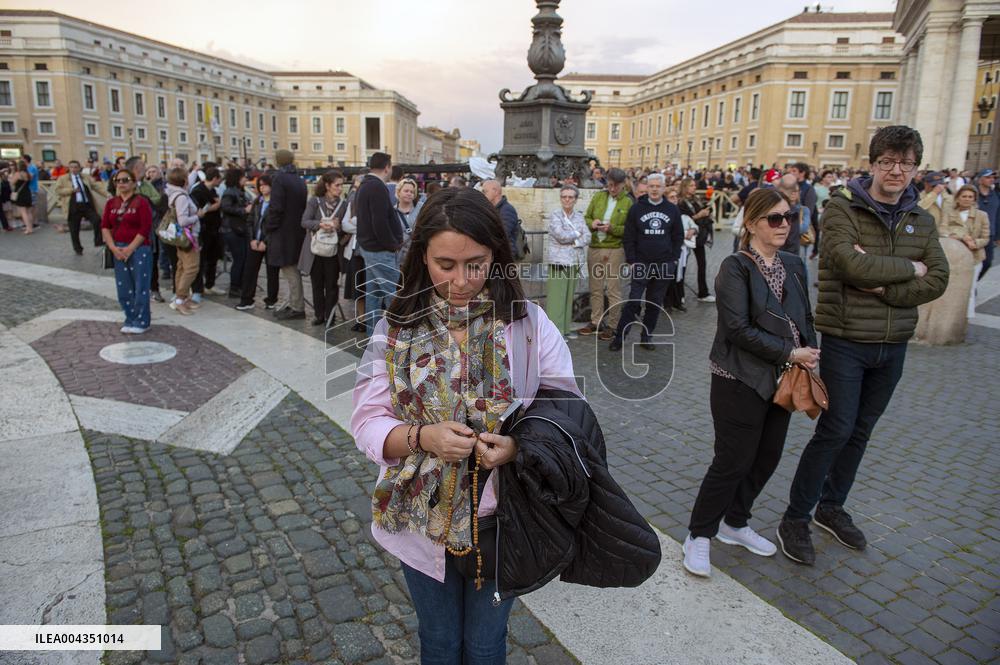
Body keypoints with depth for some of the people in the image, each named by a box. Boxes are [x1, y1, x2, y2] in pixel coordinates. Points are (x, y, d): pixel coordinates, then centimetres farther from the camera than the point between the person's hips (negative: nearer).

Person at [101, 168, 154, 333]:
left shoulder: (141, 202, -6)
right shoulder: (111, 203, 11)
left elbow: (145, 229, -12)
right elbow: (105, 226, 9)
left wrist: (130, 248, -14)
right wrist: (113, 247, -5)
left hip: (139, 250, -5)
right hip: (119, 251, 6)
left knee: (140, 287, -1)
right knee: (123, 288, 9)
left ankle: (141, 322, 9)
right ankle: (130, 320, 22)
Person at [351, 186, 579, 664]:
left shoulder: (529, 324, -12)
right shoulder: (396, 328, -10)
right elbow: (367, 423, -8)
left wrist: (520, 445, -27)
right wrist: (424, 436, -28)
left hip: (500, 522, 0)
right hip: (422, 522, 1)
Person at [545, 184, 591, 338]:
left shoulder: (579, 216, 12)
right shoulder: (555, 215, -2)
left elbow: (587, 237, 3)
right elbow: (561, 236, -16)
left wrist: (573, 241, -12)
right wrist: (577, 233, -2)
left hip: (575, 261, 5)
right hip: (559, 260, -5)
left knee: (569, 295, 8)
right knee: (556, 296, -6)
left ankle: (565, 328, 16)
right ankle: (554, 330, -2)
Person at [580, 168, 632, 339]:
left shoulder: (628, 202, -5)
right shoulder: (598, 197, 7)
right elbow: (586, 218, 13)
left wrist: (612, 228, -22)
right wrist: (592, 224, -9)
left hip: (615, 250, -4)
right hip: (594, 248, 5)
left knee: (614, 289, 1)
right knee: (595, 288, 12)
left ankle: (612, 326, 11)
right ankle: (596, 322, 24)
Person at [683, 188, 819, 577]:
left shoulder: (794, 265, 10)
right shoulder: (735, 268, -11)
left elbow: (805, 318, 16)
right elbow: (738, 329, -19)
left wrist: (809, 353, -1)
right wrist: (790, 352, -17)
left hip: (781, 380, 7)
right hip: (740, 381, -7)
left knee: (767, 457, 13)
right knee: (733, 461, -3)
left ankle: (734, 522, 33)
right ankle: (699, 535, 14)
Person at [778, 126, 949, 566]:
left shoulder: (921, 221, 8)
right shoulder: (842, 208, -8)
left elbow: (937, 281, -3)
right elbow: (853, 264, -24)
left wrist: (882, 285, -18)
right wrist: (909, 269, -10)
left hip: (893, 346, 6)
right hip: (846, 340, -5)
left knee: (861, 431, 14)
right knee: (835, 430, -5)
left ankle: (831, 507, 32)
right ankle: (795, 518, 10)